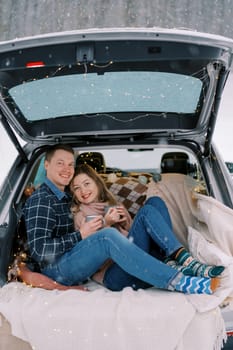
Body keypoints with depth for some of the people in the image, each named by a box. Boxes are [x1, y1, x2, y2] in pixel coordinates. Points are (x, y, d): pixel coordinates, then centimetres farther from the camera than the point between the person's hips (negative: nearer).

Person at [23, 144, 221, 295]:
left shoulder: (65, 197, 22)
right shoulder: (40, 200, -6)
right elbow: (40, 250, -15)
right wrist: (80, 235, -15)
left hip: (75, 264, 8)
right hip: (56, 270, -8)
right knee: (108, 236, -39)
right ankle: (179, 282, -42)